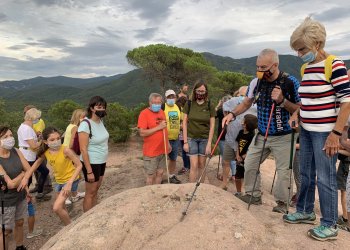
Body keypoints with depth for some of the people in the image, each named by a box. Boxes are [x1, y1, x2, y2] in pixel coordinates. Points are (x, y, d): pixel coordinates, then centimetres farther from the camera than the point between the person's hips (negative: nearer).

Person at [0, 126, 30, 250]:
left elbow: (29, 170, -5)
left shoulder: (16, 151, -6)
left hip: (21, 195, 6)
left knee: (20, 222, 23)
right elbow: (11, 184, -24)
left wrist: (16, 181, -15)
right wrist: (22, 174, -9)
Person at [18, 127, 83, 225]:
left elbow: (79, 165, -26)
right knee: (60, 207, 20)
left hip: (70, 180, -7)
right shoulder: (45, 152, -9)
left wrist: (69, 183, -31)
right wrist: (25, 178, -4)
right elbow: (37, 163, 6)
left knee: (57, 208, -16)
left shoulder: (65, 150, -27)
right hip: (59, 181, 7)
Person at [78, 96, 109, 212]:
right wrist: (89, 171, -20)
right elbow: (83, 149, -21)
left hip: (101, 162, 7)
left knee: (96, 190, 19)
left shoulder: (100, 121, 3)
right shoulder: (85, 124, -20)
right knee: (90, 193, 6)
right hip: (91, 163, -7)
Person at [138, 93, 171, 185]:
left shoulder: (162, 112, 9)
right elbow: (142, 133, -20)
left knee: (160, 173, 14)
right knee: (151, 176, 4)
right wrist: (158, 127, -22)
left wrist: (168, 143, 17)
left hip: (162, 150, 7)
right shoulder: (144, 113, -13)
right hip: (151, 152, -6)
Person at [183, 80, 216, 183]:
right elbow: (185, 123, -1)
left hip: (204, 139, 1)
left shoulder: (210, 106, -2)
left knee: (202, 165, 8)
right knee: (194, 166, -3)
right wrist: (185, 141, -5)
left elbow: (212, 125, -2)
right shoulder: (189, 104, -2)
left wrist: (209, 144, -7)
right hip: (191, 138, 0)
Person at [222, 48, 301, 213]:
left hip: (283, 137, -4)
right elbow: (246, 103, 9)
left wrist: (282, 100, -26)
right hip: (261, 135, 5)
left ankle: (282, 202, 21)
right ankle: (253, 195, 24)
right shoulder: (256, 82, -3)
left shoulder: (290, 82, -15)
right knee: (249, 164, 8)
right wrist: (232, 114, -7)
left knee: (283, 170, 2)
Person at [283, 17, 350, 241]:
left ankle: (330, 225, 18)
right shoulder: (306, 68, 9)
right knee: (306, 174, 17)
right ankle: (305, 211, 34)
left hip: (324, 132, -8)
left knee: (325, 178, 1)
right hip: (306, 130, 8)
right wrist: (297, 112, 3)